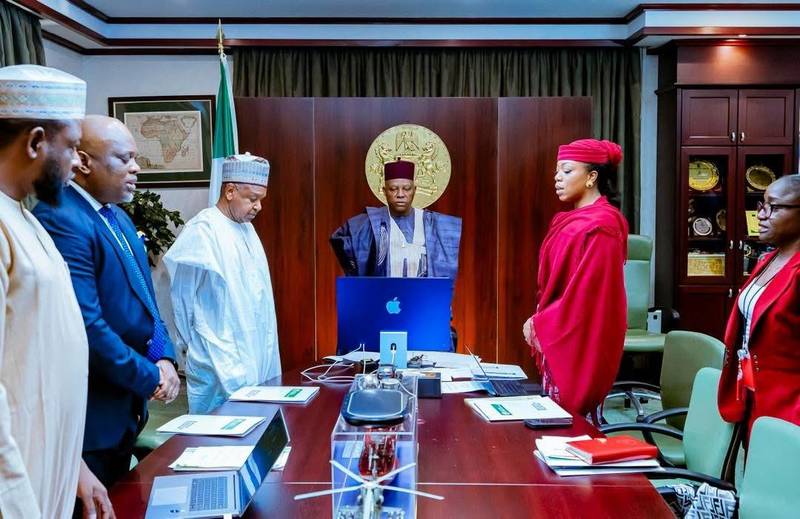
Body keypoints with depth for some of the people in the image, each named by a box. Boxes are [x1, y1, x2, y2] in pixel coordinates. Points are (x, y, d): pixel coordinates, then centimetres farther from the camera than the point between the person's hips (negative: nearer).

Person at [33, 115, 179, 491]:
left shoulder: (119, 218, 11)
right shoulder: (59, 220, -20)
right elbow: (87, 325, -26)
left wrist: (163, 358, -3)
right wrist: (150, 379, -15)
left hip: (125, 411, 9)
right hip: (91, 418, -9)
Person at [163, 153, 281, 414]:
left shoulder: (246, 228, 11)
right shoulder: (204, 230, -15)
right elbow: (182, 295, -10)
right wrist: (197, 343, 0)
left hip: (255, 359, 8)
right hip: (221, 366, -8)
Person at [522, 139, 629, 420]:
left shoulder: (599, 226, -17)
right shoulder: (569, 220, 12)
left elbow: (585, 294, -21)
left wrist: (539, 324, -12)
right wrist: (540, 321, 5)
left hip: (579, 341, -9)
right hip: (560, 336, 9)